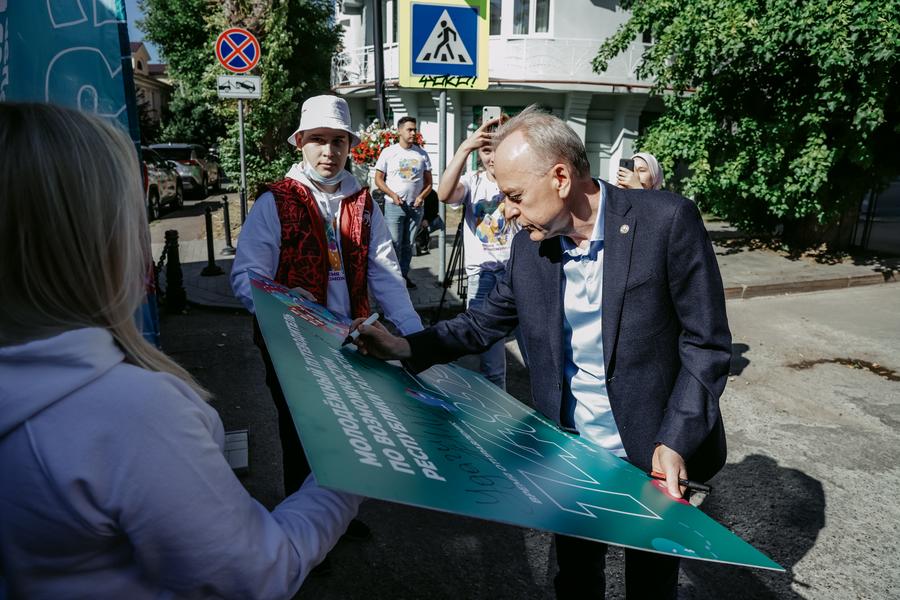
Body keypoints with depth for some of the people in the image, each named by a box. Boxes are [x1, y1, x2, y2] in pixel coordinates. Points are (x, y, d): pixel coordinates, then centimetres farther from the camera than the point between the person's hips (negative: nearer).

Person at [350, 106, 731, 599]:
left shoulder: (667, 220, -18)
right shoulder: (529, 246, -4)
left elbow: (706, 342, -14)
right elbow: (485, 322, 7)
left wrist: (675, 441, -20)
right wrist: (406, 348, -5)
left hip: (653, 452, -3)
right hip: (571, 451, 3)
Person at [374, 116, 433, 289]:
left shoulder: (422, 154, 6)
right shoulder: (388, 152, -1)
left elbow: (428, 181, 9)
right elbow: (378, 179, 0)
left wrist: (422, 196, -9)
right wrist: (392, 195, -13)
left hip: (416, 206, 3)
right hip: (394, 205, -3)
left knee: (408, 244, 10)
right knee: (395, 243, -3)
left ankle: (404, 274, 21)